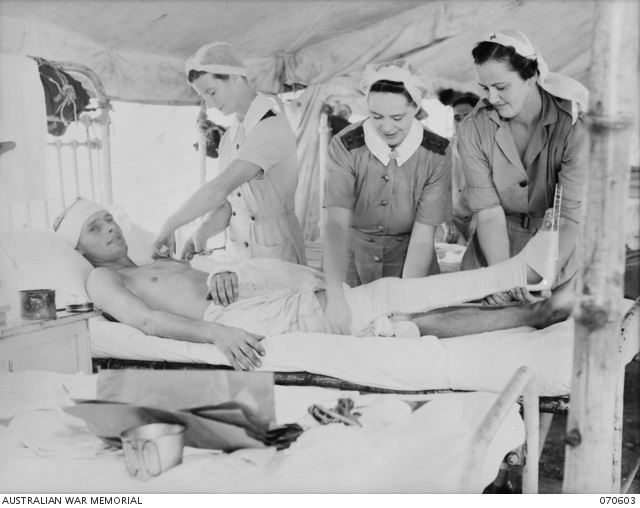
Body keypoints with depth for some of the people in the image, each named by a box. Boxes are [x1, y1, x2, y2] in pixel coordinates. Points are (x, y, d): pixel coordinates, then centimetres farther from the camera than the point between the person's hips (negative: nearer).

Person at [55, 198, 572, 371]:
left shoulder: (162, 266, 31)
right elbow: (148, 320, -11)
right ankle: (522, 271, -12)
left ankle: (535, 312, -4)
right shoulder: (104, 280, 7)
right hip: (250, 322, -7)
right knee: (392, 296, -15)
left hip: (288, 300, 8)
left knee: (418, 317, -4)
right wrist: (215, 331, -28)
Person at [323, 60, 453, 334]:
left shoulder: (437, 154, -16)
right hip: (352, 253, 0)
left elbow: (423, 237, -16)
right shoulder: (345, 146, -18)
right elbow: (337, 223, -28)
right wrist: (335, 297, -40)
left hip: (407, 258, 1)